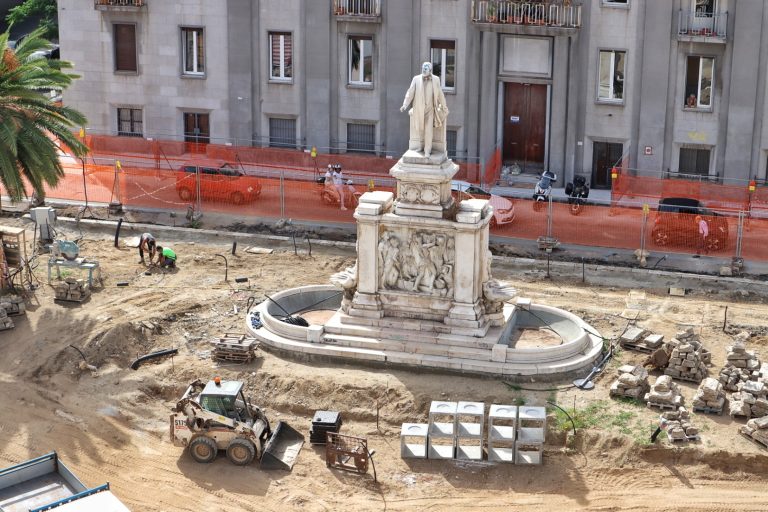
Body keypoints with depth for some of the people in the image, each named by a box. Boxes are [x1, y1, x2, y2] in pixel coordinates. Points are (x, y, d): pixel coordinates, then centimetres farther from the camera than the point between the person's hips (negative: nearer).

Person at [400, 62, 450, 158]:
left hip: (430, 109, -1)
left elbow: (440, 94, 2)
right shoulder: (416, 79, -6)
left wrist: (444, 107, 5)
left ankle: (427, 151, -6)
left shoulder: (436, 80, -4)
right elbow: (410, 93, -8)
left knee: (429, 130, -10)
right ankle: (420, 146, 31)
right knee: (420, 129, 12)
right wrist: (405, 105, -19)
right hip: (418, 109, 1)